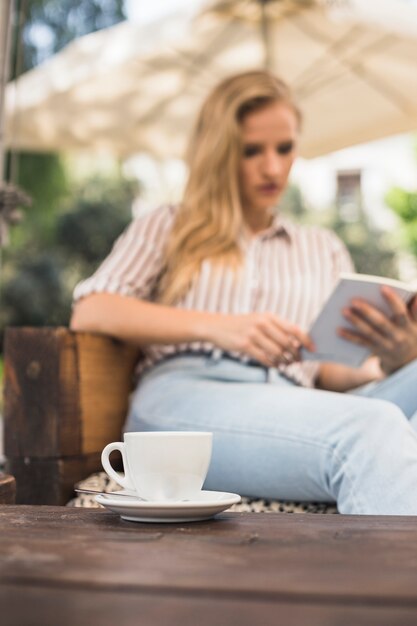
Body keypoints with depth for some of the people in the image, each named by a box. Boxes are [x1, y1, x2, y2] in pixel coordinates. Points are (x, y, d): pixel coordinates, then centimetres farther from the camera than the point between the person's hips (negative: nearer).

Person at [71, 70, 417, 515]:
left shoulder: (323, 249, 31)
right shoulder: (166, 228, 23)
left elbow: (336, 372, 21)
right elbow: (89, 313, 6)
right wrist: (218, 327, -9)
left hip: (297, 412, 3)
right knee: (373, 425, -35)